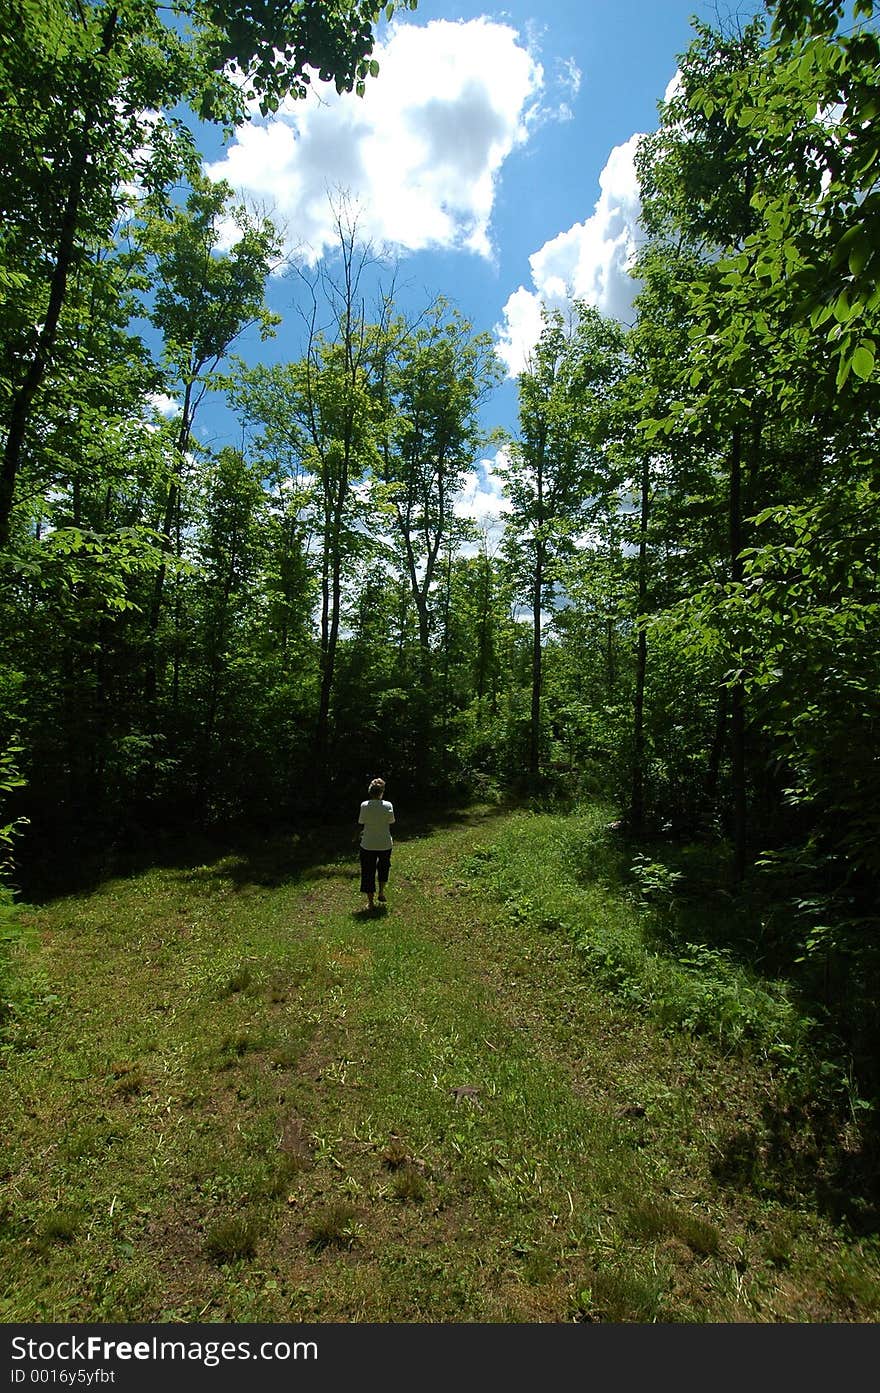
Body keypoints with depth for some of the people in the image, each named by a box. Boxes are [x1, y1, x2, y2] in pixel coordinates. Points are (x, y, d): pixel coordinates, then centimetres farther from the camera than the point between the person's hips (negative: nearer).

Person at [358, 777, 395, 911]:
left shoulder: (364, 805, -13)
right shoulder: (388, 805, -13)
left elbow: (361, 822, -4)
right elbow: (391, 821, -2)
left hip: (368, 844, -1)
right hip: (385, 843, 1)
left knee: (368, 872, 12)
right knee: (383, 867, 28)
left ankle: (370, 902, 19)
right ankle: (381, 892, 29)